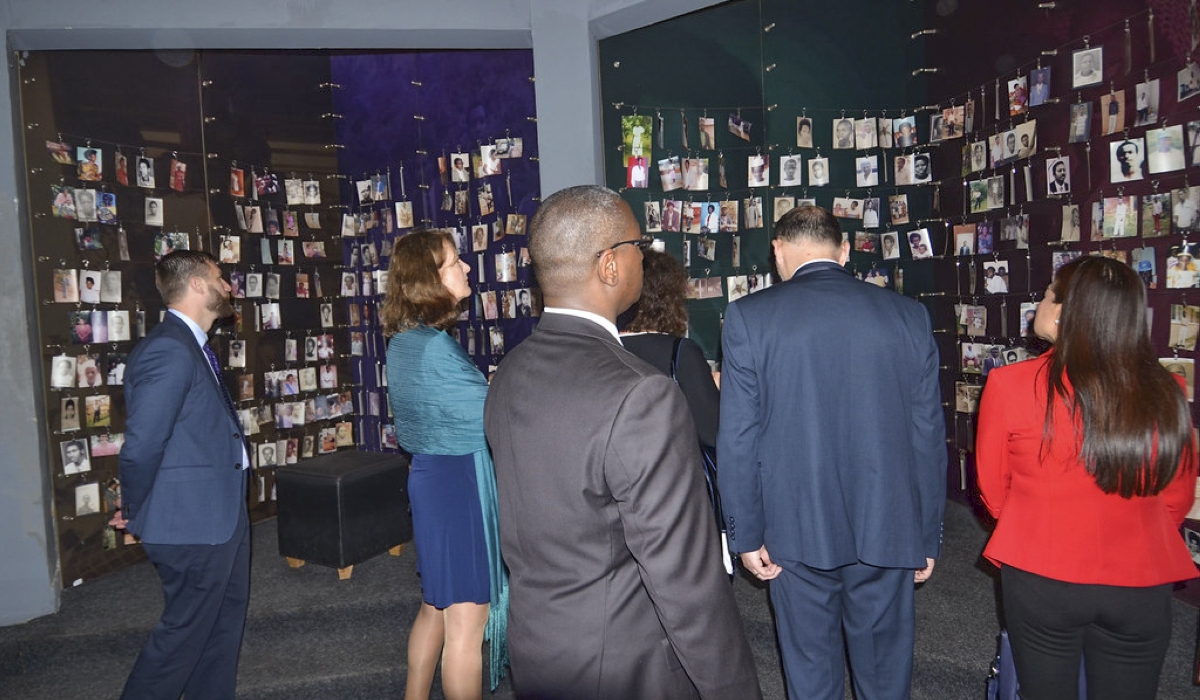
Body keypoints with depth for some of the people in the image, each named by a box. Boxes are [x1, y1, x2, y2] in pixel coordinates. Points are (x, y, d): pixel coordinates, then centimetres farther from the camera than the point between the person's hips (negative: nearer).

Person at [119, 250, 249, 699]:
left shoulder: (191, 346, 10)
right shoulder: (169, 350, -22)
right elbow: (142, 444, -25)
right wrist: (135, 514, -9)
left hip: (222, 515, 10)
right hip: (193, 525, -10)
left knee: (225, 622, 21)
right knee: (186, 631, 7)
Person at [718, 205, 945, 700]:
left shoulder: (749, 317, -10)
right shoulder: (909, 316, -2)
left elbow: (738, 439, -10)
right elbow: (929, 436, 1)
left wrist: (746, 534, 0)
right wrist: (928, 534, 11)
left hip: (797, 530, -2)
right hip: (888, 529, 2)